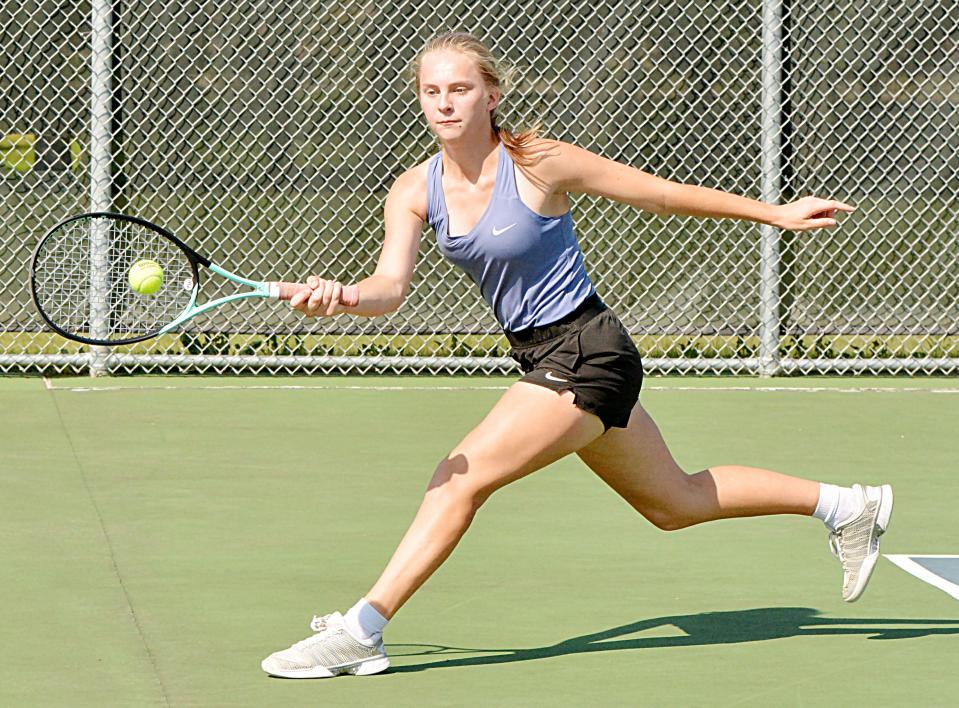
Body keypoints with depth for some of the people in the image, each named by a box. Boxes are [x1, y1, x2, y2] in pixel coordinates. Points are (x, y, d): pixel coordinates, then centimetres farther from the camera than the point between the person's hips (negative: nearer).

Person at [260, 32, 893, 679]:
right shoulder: (415, 191, 0)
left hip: (590, 356, -8)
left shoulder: (536, 164, -16)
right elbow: (391, 286, -13)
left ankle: (361, 631, -13)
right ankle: (846, 505, 40)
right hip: (545, 359, 8)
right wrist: (341, 297, -38)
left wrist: (777, 213, 1)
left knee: (460, 478, -18)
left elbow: (661, 194, -7)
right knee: (674, 503, 22)